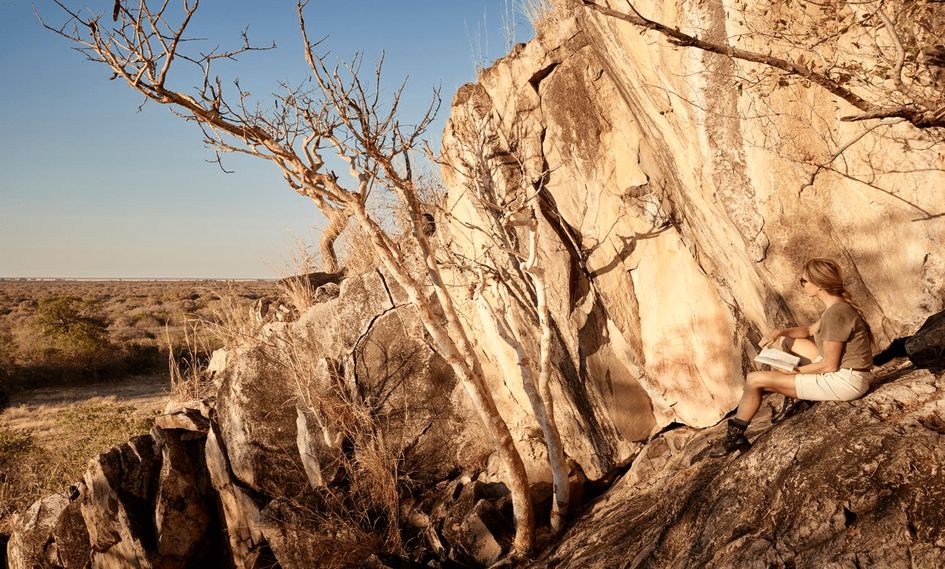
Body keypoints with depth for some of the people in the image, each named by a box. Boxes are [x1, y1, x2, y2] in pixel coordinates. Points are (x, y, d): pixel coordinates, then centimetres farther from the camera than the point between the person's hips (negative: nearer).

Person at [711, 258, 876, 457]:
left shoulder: (835, 313, -24)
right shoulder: (837, 305, 6)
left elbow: (829, 366, -22)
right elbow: (811, 330, 22)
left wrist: (794, 371, -8)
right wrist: (781, 331, 5)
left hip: (845, 381, -10)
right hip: (842, 369, 10)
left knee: (755, 380, -8)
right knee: (791, 342, 26)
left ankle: (734, 437, 9)